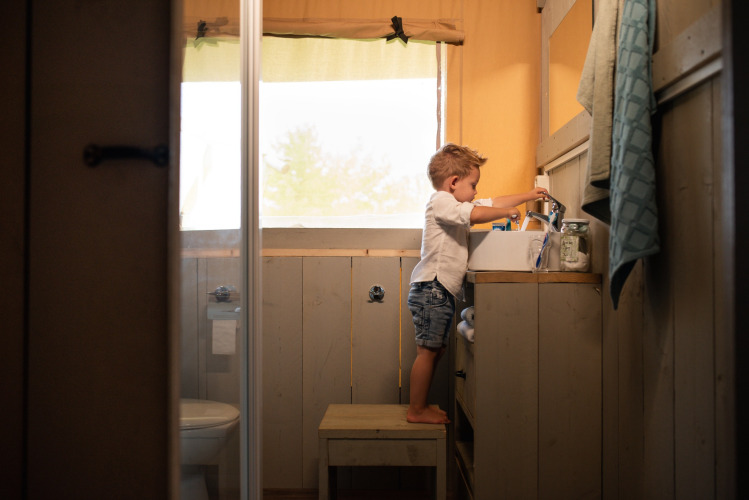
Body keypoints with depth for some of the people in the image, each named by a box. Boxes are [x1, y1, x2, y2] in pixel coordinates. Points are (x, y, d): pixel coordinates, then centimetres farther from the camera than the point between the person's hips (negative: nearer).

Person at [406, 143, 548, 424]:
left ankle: (421, 406, 19)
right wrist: (508, 212, -9)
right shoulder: (440, 201, -9)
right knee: (427, 351, -6)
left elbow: (492, 203, 28)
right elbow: (477, 214, -25)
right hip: (432, 288, -10)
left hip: (442, 293, 10)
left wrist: (529, 196, 27)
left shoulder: (454, 206, 22)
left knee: (436, 350, 12)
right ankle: (416, 411, 0)